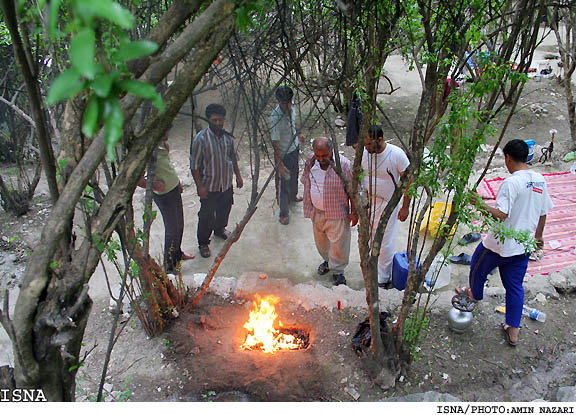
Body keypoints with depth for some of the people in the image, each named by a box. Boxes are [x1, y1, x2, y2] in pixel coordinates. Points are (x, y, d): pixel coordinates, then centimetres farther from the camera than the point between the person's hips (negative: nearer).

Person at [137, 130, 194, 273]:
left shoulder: (163, 143, -1)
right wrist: (154, 185, -22)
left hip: (174, 189, 9)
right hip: (164, 195, -8)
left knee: (179, 224, 23)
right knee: (172, 230, 5)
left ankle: (177, 253, 47)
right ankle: (170, 267, 24)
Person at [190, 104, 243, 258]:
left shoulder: (227, 136, -3)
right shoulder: (201, 139, -20)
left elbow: (233, 157, 11)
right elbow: (194, 165, -16)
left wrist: (238, 175, 12)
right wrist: (199, 186, -18)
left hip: (227, 183, 6)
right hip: (209, 186, -5)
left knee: (224, 209, 24)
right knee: (206, 215, 6)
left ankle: (220, 229, 52)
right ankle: (203, 243, 25)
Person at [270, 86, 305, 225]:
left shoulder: (291, 108, -9)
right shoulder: (275, 117, -31)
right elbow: (275, 142, -30)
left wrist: (298, 134, 28)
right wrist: (279, 163, -31)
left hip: (294, 148, 7)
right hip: (283, 154, -7)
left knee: (294, 175, 29)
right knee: (283, 183, 5)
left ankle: (293, 195, 56)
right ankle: (284, 213, 19)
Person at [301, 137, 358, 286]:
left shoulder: (344, 165, -21)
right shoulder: (310, 163, -7)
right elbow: (306, 183, 9)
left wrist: (354, 212, -10)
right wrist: (308, 207, 13)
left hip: (337, 212, -5)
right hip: (316, 212, 5)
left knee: (338, 243, 5)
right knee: (320, 240, 21)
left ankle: (337, 270, 25)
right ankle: (328, 260, 47)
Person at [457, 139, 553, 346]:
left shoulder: (511, 183, -22)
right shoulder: (540, 180, 1)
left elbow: (501, 215, -30)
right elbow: (543, 214, 11)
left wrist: (481, 204, -21)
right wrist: (538, 236, 24)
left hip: (501, 243, -7)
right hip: (523, 246, 7)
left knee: (478, 267, 23)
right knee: (515, 286, 16)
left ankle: (475, 295, 48)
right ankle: (513, 331, 24)